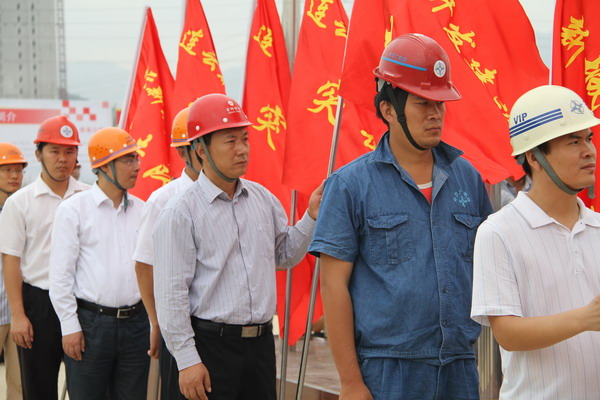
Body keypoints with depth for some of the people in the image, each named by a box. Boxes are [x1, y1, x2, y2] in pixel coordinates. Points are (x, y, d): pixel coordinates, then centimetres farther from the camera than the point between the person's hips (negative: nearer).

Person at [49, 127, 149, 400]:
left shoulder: (140, 210, 9)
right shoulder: (73, 210, -4)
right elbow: (60, 274, -5)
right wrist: (70, 327, -8)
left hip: (136, 322, 4)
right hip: (90, 323, -4)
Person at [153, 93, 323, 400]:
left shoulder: (262, 198, 8)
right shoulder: (180, 213, -9)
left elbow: (285, 256, 20)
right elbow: (171, 295, -12)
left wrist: (311, 216, 4)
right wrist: (187, 361, -14)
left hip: (262, 341, 6)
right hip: (211, 343, -5)